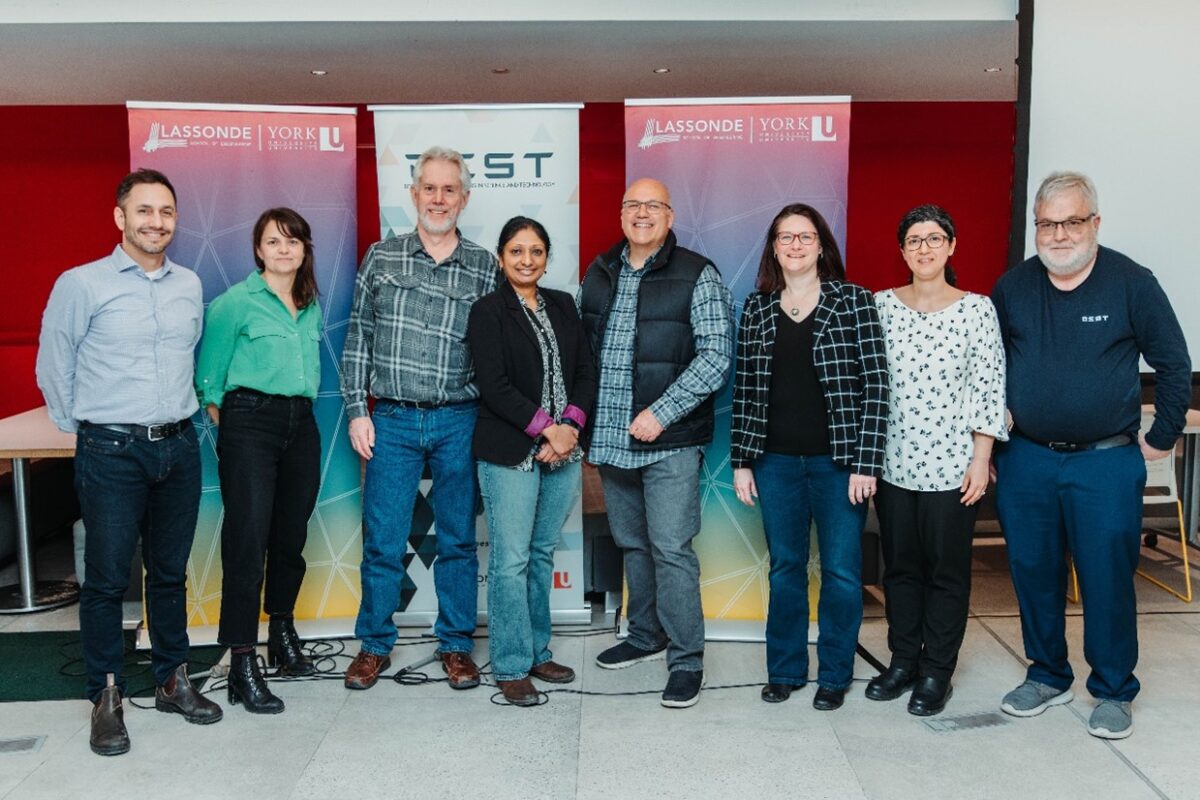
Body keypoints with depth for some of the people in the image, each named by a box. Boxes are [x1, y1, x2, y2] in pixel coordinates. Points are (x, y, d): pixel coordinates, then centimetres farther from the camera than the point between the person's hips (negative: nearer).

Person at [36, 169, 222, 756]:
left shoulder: (189, 285, 8)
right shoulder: (81, 284, -5)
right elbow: (53, 368, 1)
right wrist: (82, 427, 6)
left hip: (179, 447, 4)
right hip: (110, 453, -4)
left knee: (170, 573, 13)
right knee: (106, 579, 2)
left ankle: (172, 681, 26)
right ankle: (105, 697, 16)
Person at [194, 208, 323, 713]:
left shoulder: (312, 306, 14)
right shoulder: (235, 302, -4)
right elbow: (209, 372, 0)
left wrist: (300, 407, 15)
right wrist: (221, 420, 1)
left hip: (300, 424, 6)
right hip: (250, 424, -6)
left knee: (291, 537, 11)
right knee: (247, 539, -8)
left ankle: (282, 635, 29)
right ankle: (242, 665, -4)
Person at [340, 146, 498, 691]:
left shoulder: (485, 268, 4)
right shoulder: (381, 258, 5)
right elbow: (358, 338, 6)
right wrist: (357, 410, 0)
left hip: (459, 422, 0)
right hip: (392, 420, 0)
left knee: (458, 540, 9)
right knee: (382, 540, 5)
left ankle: (456, 645, 24)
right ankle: (374, 645, 22)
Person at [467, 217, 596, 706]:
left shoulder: (563, 306, 12)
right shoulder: (488, 312, -3)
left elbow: (585, 372, 8)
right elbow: (495, 386, -11)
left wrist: (571, 426, -7)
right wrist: (547, 428, -15)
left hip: (563, 450, 5)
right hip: (510, 454, -5)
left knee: (542, 554, 13)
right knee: (511, 560, -1)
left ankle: (537, 651, 25)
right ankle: (511, 667, 10)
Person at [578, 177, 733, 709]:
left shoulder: (697, 275, -6)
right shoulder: (599, 274, 10)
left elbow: (716, 356, -13)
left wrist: (660, 413, -17)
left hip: (669, 440, -5)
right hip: (610, 438, 6)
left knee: (671, 548, -4)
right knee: (632, 543, 17)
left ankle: (686, 660, 9)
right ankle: (646, 636, 34)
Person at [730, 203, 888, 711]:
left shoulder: (853, 301, -2)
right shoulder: (757, 309, 6)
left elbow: (875, 384, -6)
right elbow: (744, 389, 7)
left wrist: (866, 463, -11)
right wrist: (741, 461, 3)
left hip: (838, 460, -2)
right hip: (776, 460, 3)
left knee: (841, 570, 5)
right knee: (785, 568, 12)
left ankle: (834, 676, 22)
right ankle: (785, 670, 27)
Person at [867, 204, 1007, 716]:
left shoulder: (977, 308, -2)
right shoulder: (883, 305, 4)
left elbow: (990, 388, -3)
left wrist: (981, 461, -8)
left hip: (952, 464, -2)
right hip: (893, 461, 3)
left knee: (947, 570, 7)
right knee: (900, 566, 12)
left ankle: (936, 673, 21)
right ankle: (902, 661, 27)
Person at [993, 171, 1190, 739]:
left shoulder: (1131, 283, -5)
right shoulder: (1012, 287, 3)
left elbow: (1174, 365, 2)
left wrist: (1162, 437, 2)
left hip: (1107, 463, -3)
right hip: (1025, 460, 3)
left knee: (1107, 578, 4)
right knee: (1033, 574, 11)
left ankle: (1114, 692, 21)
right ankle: (1047, 676, 29)